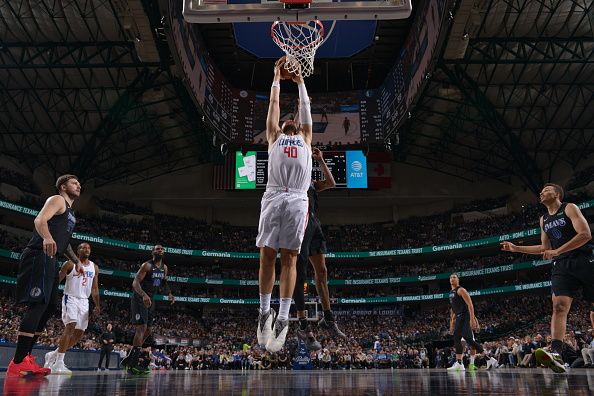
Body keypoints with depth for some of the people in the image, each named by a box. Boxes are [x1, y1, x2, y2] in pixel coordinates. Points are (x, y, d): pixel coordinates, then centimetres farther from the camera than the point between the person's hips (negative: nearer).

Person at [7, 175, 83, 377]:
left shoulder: (70, 212, 28)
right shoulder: (57, 200, 0)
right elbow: (40, 219, -19)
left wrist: (76, 260, 26)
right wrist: (47, 237, -39)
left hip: (50, 260, 11)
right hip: (39, 255, -11)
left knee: (50, 307, 10)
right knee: (38, 304, -19)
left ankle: (26, 358, 15)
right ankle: (17, 364, -21)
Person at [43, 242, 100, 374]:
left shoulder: (94, 268, 11)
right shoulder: (70, 264, -4)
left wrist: (97, 306, 7)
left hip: (84, 301, 6)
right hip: (70, 298, -6)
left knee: (79, 334, 4)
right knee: (70, 327, -23)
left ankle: (53, 355, 22)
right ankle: (58, 363, -21)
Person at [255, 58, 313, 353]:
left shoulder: (305, 138, 28)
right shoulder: (274, 136, 26)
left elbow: (305, 107, 36)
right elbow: (274, 103, 33)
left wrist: (300, 82, 47)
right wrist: (277, 76, 41)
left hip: (297, 200, 0)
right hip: (273, 198, 0)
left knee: (289, 258, -3)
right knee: (267, 256, -2)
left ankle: (282, 318, -5)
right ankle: (265, 311, 7)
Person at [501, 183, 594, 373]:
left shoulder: (569, 208, -2)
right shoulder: (544, 220, 18)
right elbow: (545, 248, 24)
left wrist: (557, 251, -20)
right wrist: (516, 248, 18)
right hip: (562, 266, 5)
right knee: (559, 305, -16)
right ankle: (557, 354, -31)